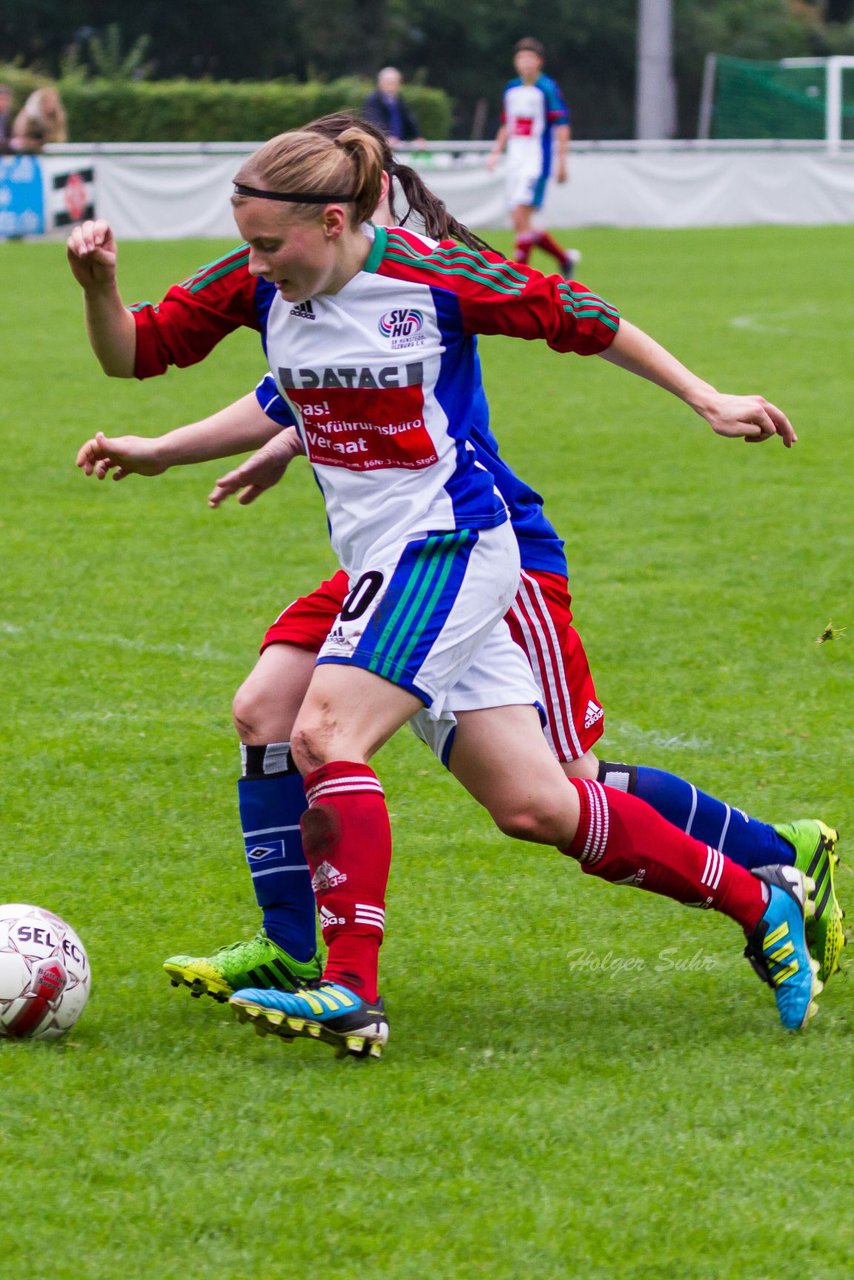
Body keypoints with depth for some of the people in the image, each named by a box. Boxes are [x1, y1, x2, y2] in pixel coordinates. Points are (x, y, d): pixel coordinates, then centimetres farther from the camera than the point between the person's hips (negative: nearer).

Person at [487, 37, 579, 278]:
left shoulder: (548, 89, -8)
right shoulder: (511, 89, 13)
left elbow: (562, 126, -9)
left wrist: (562, 162, -12)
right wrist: (496, 152, 14)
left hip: (536, 161, -7)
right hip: (515, 162, 7)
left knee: (521, 219, -15)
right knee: (520, 225, 7)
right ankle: (565, 257, 24)